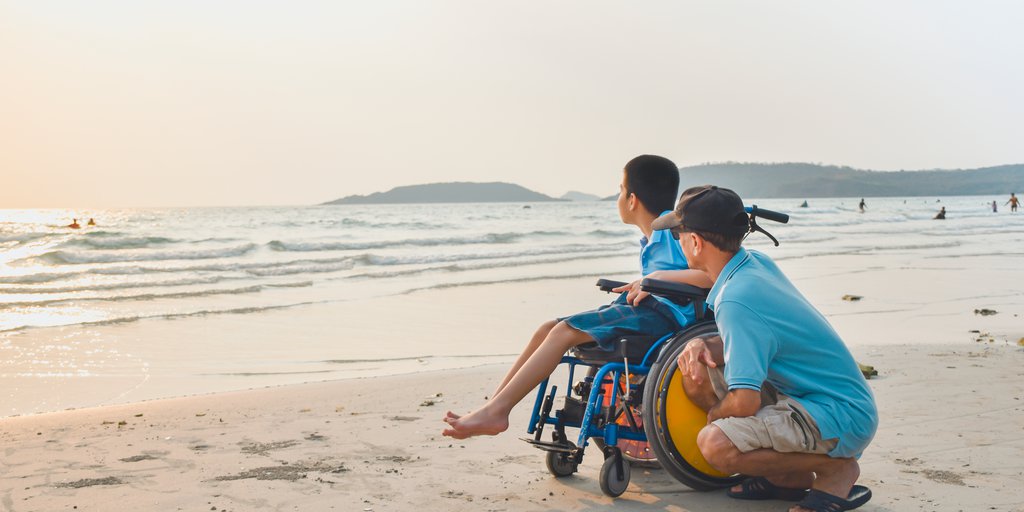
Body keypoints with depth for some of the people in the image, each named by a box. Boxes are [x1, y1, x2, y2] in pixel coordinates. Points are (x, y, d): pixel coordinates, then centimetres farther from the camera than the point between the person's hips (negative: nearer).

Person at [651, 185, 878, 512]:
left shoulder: (736, 302, -25)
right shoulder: (758, 263, 3)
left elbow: (745, 402, -27)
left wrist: (715, 414, -4)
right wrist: (702, 346, -5)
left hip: (840, 417, -10)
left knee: (716, 444, -29)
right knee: (696, 375, 5)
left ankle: (836, 468, -6)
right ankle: (785, 476, 11)